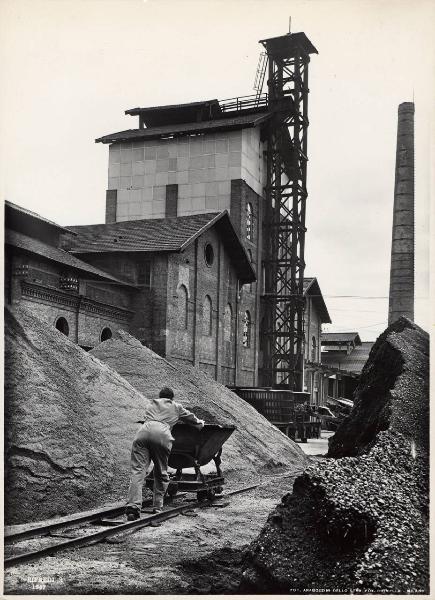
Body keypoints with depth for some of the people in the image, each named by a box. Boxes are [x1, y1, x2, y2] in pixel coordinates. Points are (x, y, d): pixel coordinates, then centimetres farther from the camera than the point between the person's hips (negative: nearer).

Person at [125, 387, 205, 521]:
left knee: (137, 471, -7)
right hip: (161, 434, -2)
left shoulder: (152, 404, 39)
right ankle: (157, 507, 8)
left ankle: (133, 505, -23)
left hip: (143, 433, 2)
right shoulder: (176, 407, 33)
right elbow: (191, 418, 47)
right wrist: (200, 423, 70)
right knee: (161, 474, 12)